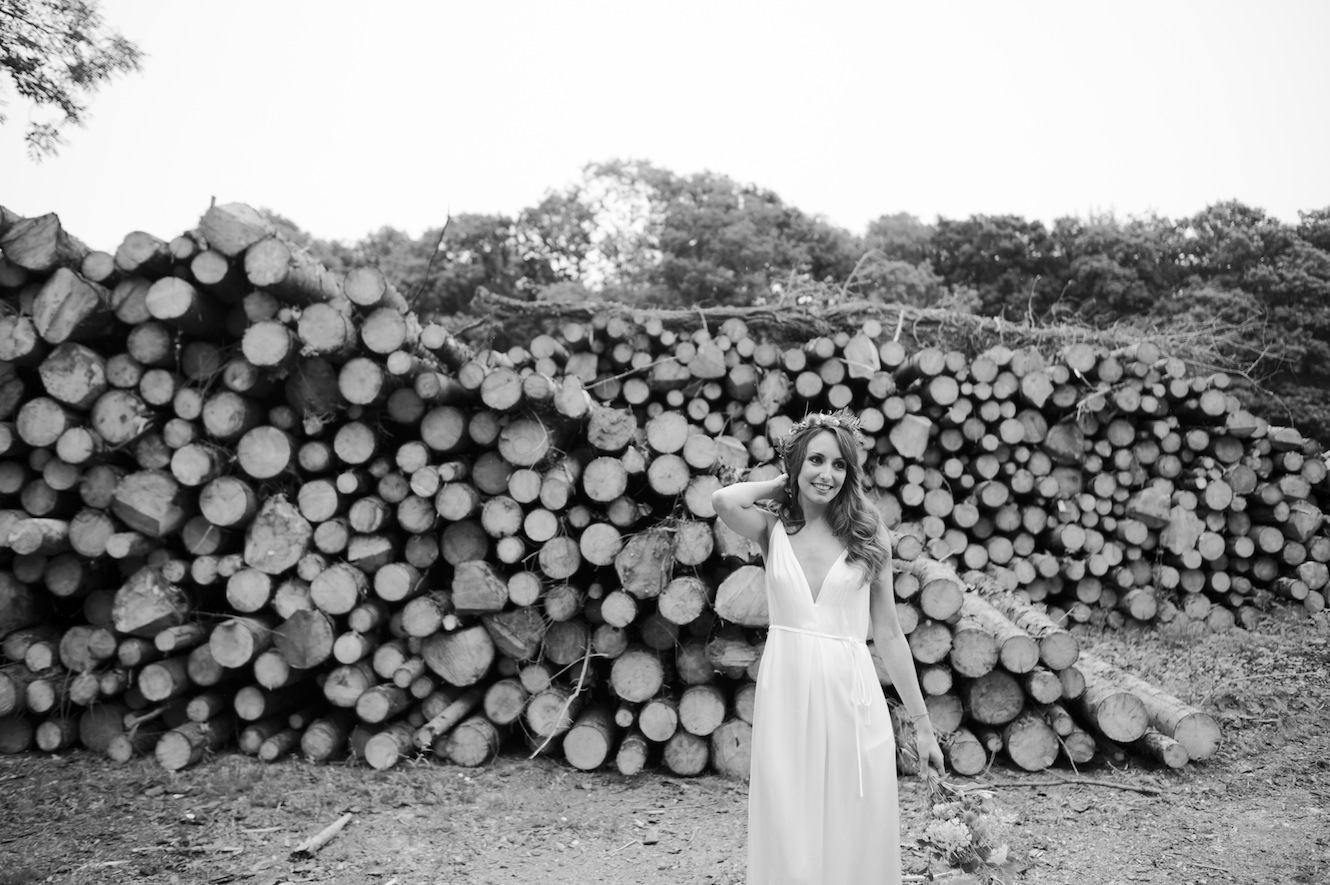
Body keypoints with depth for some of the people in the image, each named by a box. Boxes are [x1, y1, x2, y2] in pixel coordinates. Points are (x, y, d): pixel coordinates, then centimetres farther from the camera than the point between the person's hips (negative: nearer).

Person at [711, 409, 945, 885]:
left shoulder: (868, 537, 2)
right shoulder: (773, 529, 3)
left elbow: (888, 634, 5)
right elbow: (724, 500, -19)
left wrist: (922, 723, 6)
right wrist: (785, 485, -1)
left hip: (850, 699, 0)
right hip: (785, 698, 0)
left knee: (854, 837, 7)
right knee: (789, 838, 7)